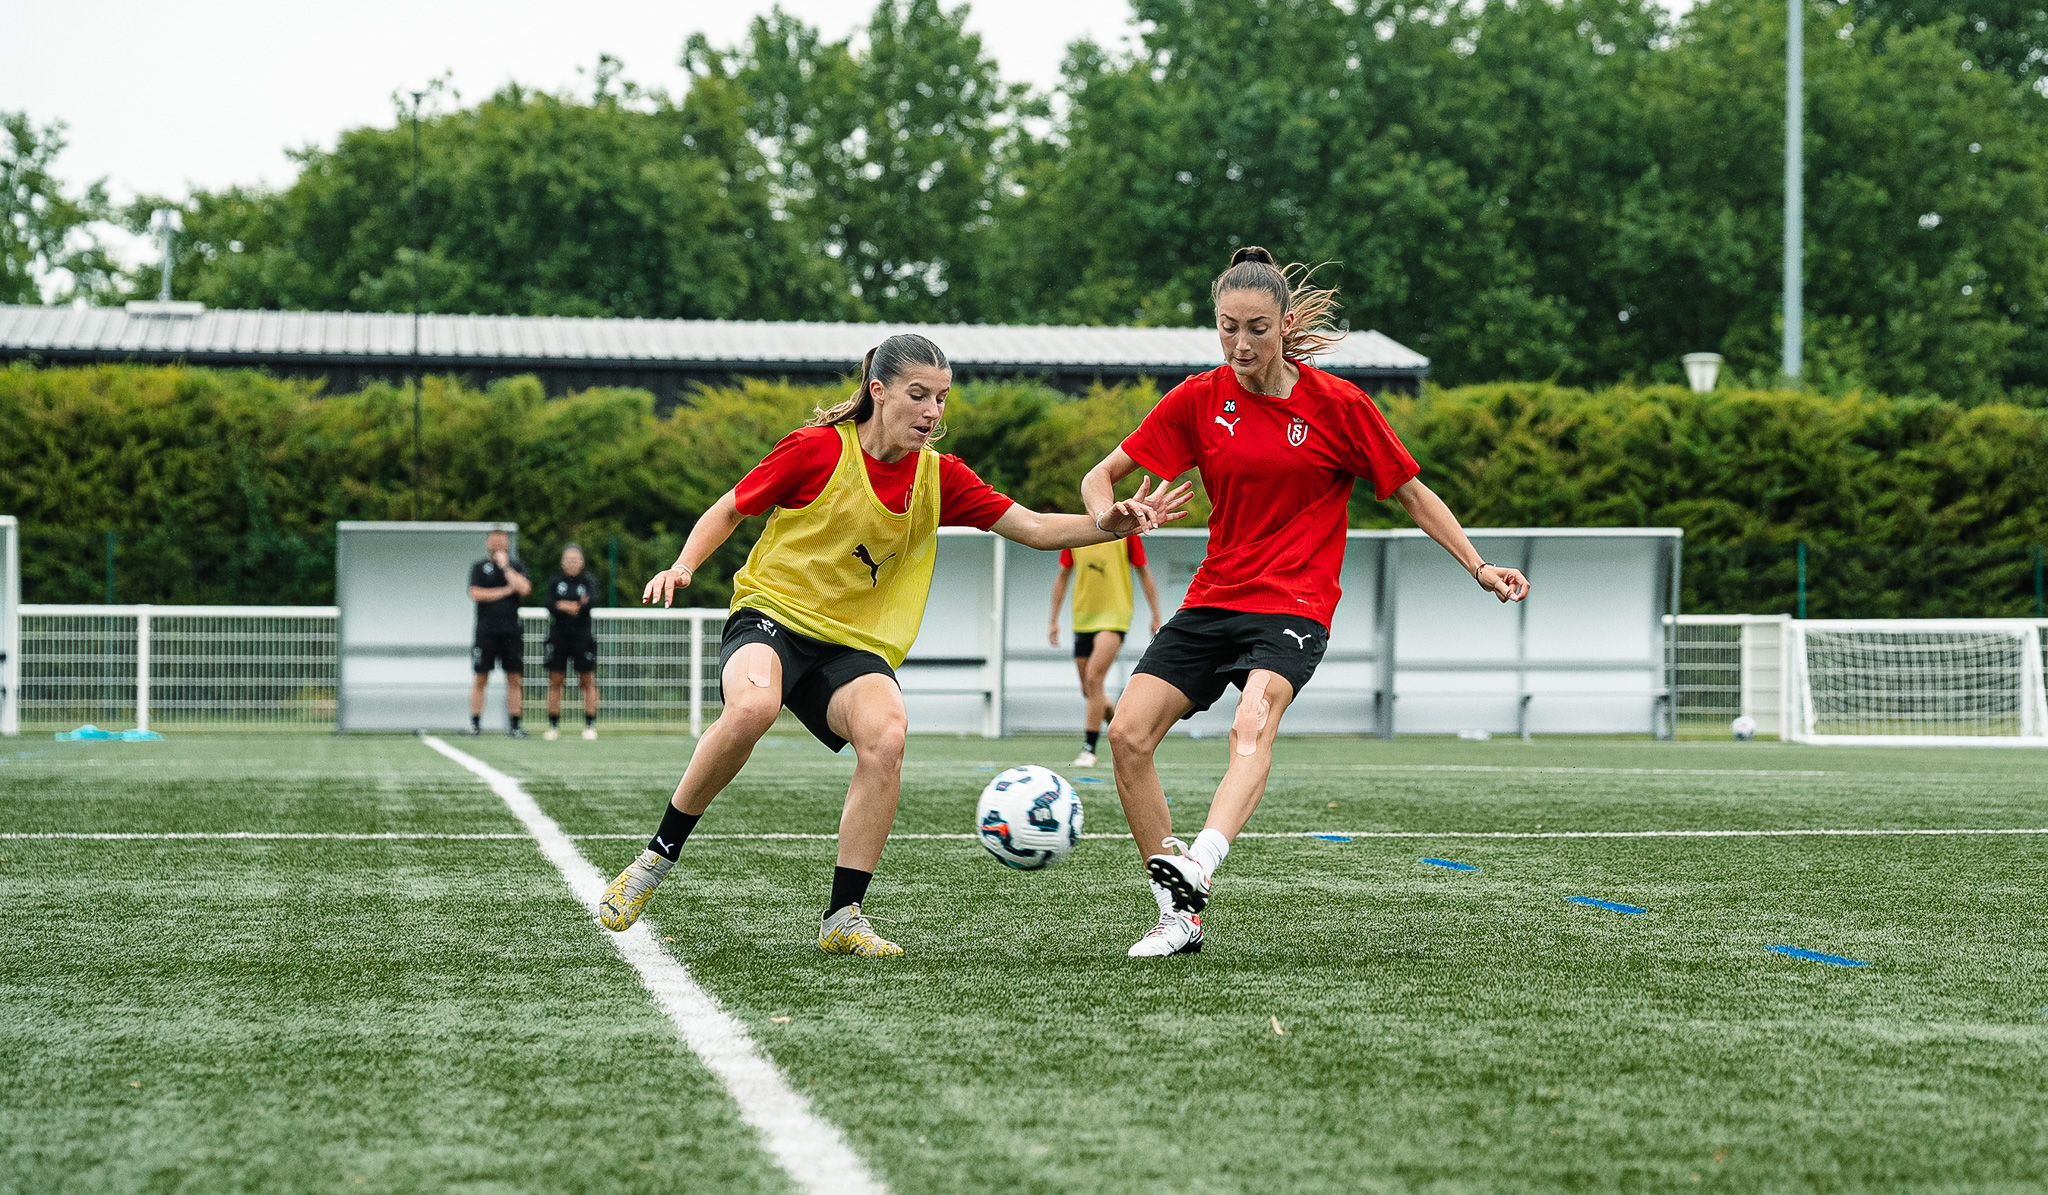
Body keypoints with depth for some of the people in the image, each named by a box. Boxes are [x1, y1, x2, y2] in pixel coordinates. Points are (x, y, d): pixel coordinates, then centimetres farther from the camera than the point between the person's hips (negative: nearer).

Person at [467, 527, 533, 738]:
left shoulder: (517, 566, 9)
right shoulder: (479, 567, 5)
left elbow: (524, 588, -8)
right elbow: (476, 594, -7)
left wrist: (505, 567, -5)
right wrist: (506, 591, -6)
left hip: (511, 631, 2)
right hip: (486, 631, -2)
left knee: (514, 679, 1)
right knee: (481, 679, -2)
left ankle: (515, 725, 6)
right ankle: (475, 723, 4)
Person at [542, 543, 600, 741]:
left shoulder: (588, 582, 6)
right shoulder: (555, 581, 8)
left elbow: (591, 601, -12)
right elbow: (550, 605, -6)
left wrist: (564, 605, -19)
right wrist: (575, 606, -16)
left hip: (583, 636, -1)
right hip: (559, 635, 1)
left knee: (588, 682, -1)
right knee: (555, 681, 0)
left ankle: (590, 725, 5)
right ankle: (554, 726, 5)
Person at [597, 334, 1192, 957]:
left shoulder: (939, 477, 3)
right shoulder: (816, 449, -8)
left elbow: (1033, 528, 0)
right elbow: (729, 510, 4)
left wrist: (1108, 523, -17)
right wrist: (684, 565, -11)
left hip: (856, 646, 4)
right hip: (771, 615, -3)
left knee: (886, 735, -30)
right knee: (752, 707, -38)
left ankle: (843, 917, -19)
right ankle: (657, 859, -18)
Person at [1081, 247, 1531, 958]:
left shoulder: (1337, 405, -4)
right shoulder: (1199, 400, 3)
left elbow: (1411, 493, 6)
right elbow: (1102, 476, 7)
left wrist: (1479, 567, -1)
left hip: (1294, 607, -4)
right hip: (1212, 600, 4)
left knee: (1252, 725, -32)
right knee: (1128, 733, -11)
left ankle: (1200, 868, -54)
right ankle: (1178, 916, -3)